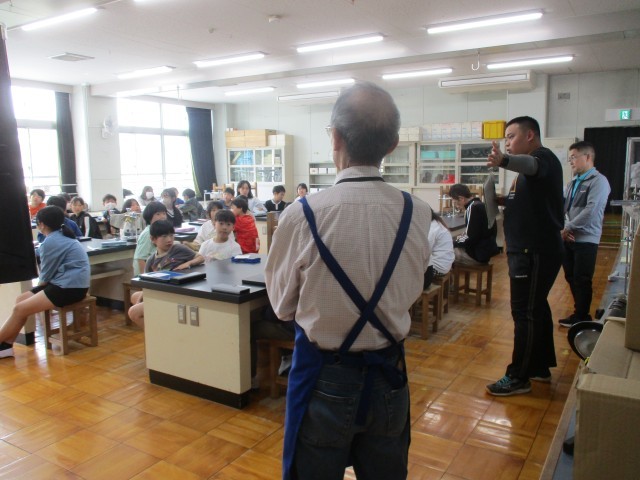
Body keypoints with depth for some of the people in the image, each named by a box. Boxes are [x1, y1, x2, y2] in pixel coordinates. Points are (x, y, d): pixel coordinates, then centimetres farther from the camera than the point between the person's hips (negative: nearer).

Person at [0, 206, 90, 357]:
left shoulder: (51, 242, -13)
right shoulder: (62, 236, 15)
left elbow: (45, 277, -5)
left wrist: (39, 284, 15)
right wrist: (40, 285, 6)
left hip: (71, 287, -10)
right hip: (67, 283, 10)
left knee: (19, 309, -8)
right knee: (21, 299, 7)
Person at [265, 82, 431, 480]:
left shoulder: (302, 215, -22)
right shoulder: (418, 213, -13)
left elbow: (282, 305, -7)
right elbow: (411, 293, 3)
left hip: (325, 377, -3)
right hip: (389, 373, 3)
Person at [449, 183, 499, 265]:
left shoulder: (474, 208, -18)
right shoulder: (477, 205, 12)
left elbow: (471, 238, -21)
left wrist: (453, 243, -8)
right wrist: (461, 237, 6)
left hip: (478, 254, -10)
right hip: (484, 250, 10)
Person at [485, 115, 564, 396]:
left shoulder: (543, 157, -13)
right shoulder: (533, 165, 20)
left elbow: (529, 164, -39)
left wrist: (504, 161, -59)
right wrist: (504, 201, 11)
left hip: (536, 251, -11)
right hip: (531, 249, 11)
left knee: (525, 313, -5)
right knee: (536, 309, 17)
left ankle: (518, 378, 4)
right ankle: (541, 367, 30)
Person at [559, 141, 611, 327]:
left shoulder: (598, 181, -9)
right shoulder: (573, 183, 15)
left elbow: (591, 210, -19)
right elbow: (562, 207, 11)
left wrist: (568, 228, -14)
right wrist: (562, 229, -5)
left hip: (585, 240, -7)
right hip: (568, 239, 7)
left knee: (582, 281, 0)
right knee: (571, 278, 13)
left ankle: (581, 318, 14)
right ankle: (580, 314, 26)